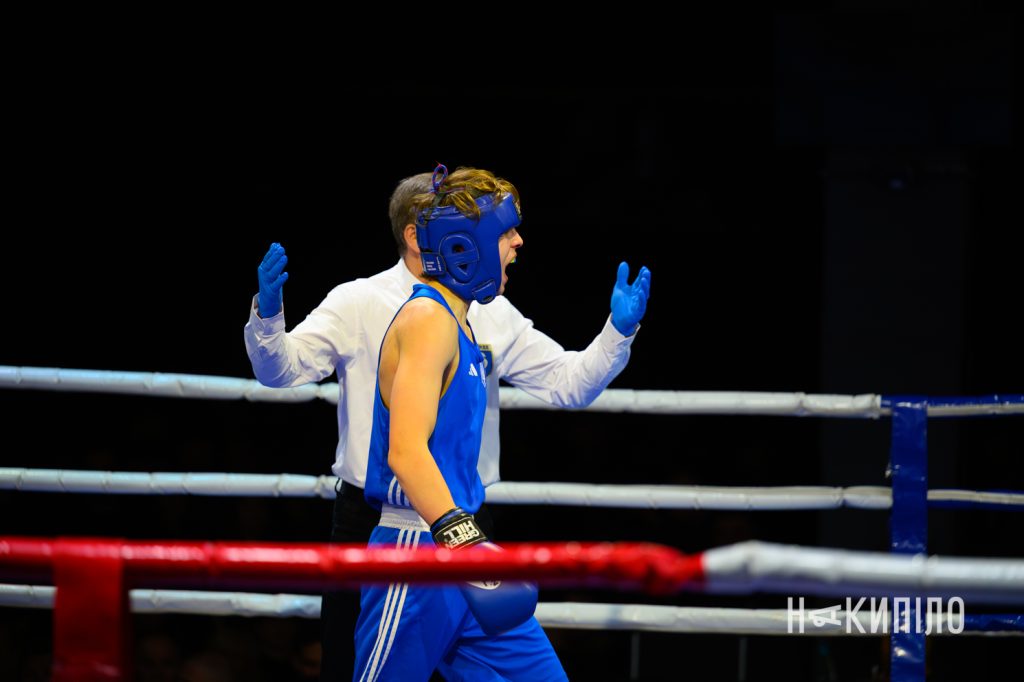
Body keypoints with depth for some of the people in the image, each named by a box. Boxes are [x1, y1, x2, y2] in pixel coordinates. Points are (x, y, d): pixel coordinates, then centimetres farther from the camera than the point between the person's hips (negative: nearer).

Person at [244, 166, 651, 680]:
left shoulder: (491, 314, 7)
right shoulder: (359, 304, -3)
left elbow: (568, 384, 9)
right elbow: (281, 369, -11)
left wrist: (619, 331, -6)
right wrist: (267, 315, -30)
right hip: (373, 522, -3)